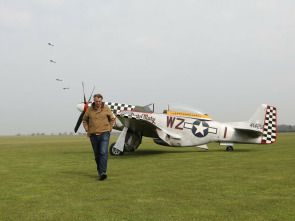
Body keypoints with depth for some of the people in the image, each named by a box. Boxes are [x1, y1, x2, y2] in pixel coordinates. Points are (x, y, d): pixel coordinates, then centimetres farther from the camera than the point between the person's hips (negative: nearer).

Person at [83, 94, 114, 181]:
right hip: (93, 135, 3)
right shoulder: (89, 109, 2)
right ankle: (100, 171, 25)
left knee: (103, 152, -16)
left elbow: (112, 119, 12)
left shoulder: (106, 108, -2)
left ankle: (102, 172, -20)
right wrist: (87, 130, 8)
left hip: (104, 134, -2)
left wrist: (109, 130, 5)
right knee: (97, 155, 9)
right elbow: (85, 119, 18)